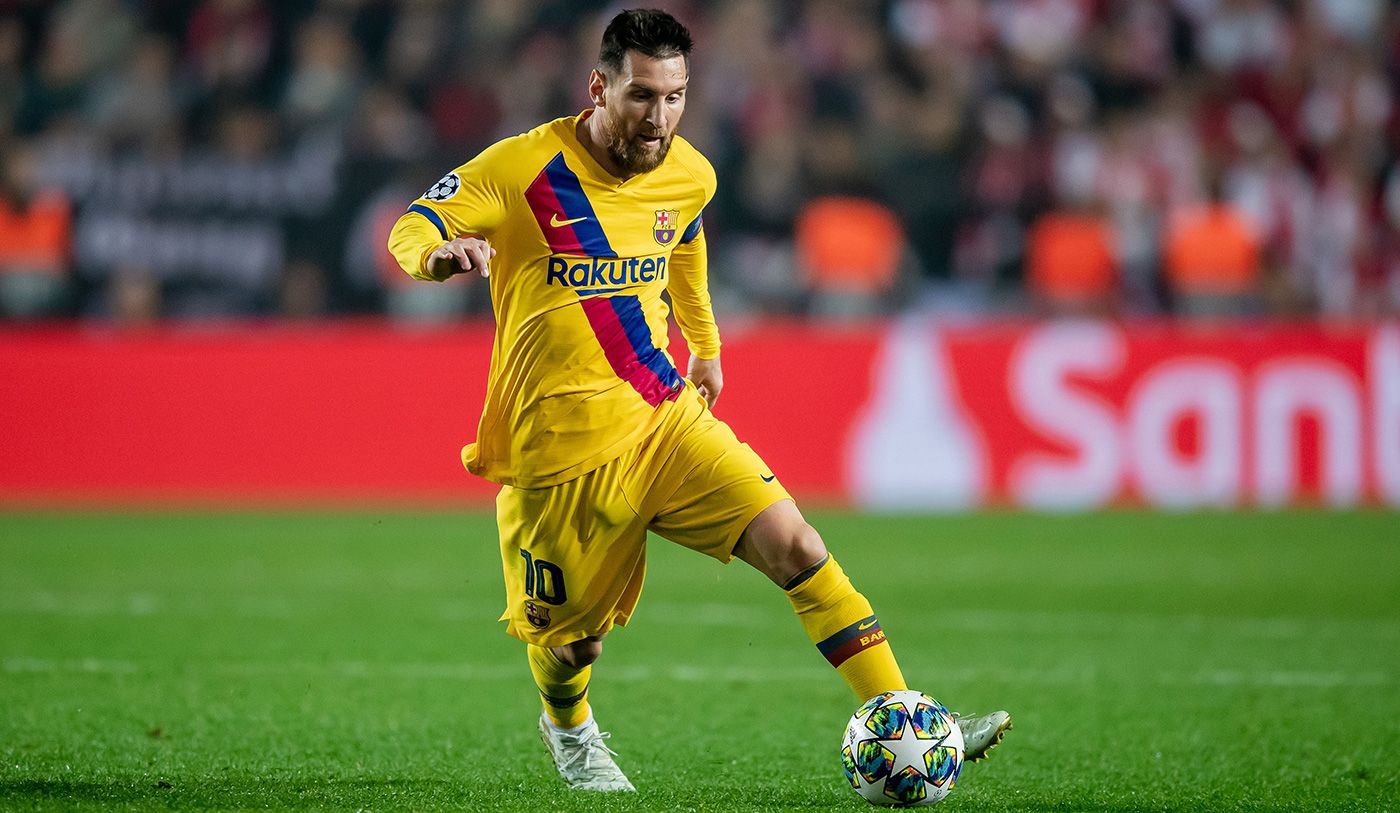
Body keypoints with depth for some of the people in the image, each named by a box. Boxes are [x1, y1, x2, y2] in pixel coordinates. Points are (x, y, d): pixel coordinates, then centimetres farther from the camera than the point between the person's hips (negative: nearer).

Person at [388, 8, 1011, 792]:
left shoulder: (689, 175, 3)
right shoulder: (526, 167, -13)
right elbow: (409, 232, -13)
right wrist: (442, 253, -37)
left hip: (668, 419, 4)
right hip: (561, 451, -4)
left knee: (797, 547, -15)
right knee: (571, 641, 10)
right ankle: (569, 730, 48)